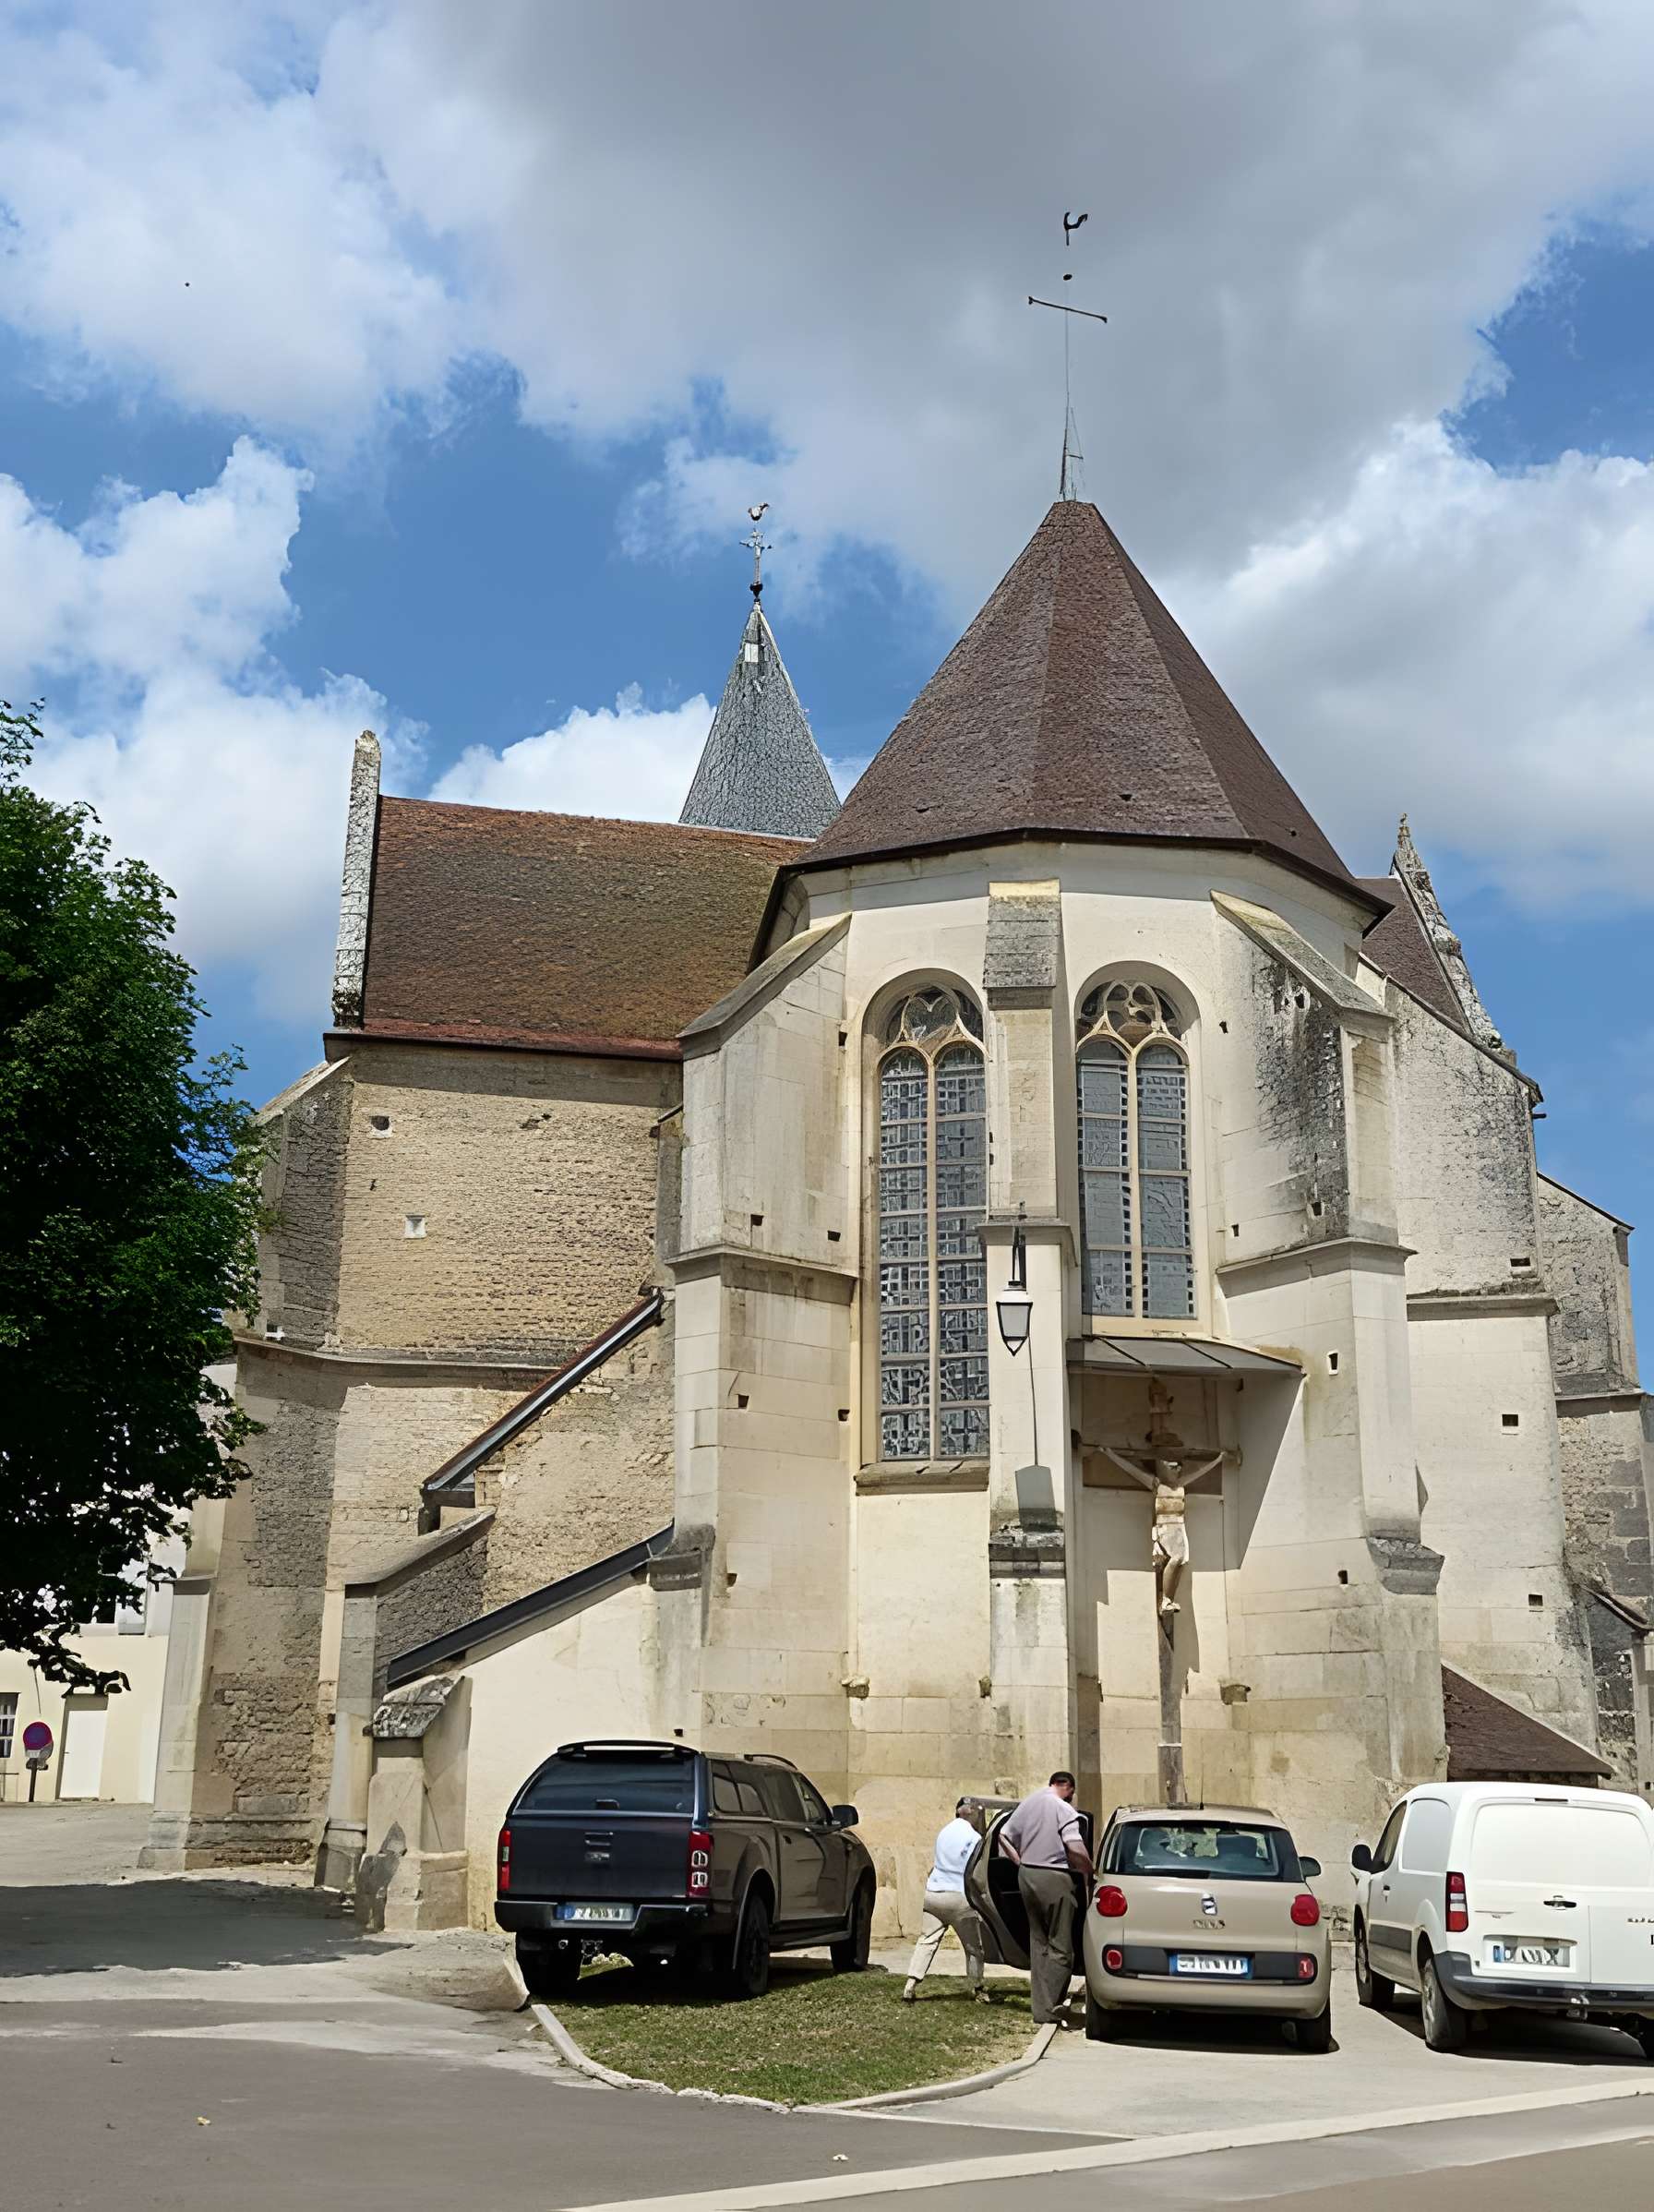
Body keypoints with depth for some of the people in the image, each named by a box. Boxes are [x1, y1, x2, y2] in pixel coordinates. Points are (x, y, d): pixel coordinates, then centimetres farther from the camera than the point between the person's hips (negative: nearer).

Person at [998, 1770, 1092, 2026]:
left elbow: (1004, 1837, 17)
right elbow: (1075, 1849, -20)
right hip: (1054, 1879, -7)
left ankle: (1041, 2013, 13)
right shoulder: (1064, 1809, -10)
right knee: (1060, 1947, 0)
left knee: (1038, 1943, 12)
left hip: (1027, 1876, 7)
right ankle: (1052, 2008, -5)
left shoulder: (1027, 1803, 12)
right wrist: (1089, 1870, -4)